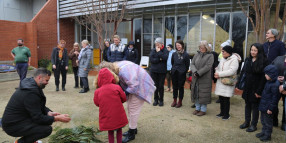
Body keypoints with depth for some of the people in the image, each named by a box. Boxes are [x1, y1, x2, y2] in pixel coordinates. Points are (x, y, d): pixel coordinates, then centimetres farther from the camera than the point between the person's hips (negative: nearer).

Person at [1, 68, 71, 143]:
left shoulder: (31, 85, 3)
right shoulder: (30, 93, -27)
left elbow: (40, 106, 12)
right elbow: (38, 118, -25)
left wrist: (49, 113, -6)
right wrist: (58, 118, -20)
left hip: (19, 118, 10)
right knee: (47, 129, -21)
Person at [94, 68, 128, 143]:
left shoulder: (97, 91, -8)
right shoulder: (117, 87, -12)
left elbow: (97, 103, 5)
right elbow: (124, 99, 0)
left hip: (107, 118, 1)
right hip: (119, 116, -1)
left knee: (110, 132, 23)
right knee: (119, 131, 23)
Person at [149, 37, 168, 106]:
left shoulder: (165, 50, -1)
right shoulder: (153, 50, 3)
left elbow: (165, 58, -20)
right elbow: (151, 59, -9)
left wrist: (159, 52, -15)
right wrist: (159, 59, -15)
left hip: (162, 71, -2)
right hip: (154, 71, 2)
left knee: (161, 86, 5)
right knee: (155, 85, 7)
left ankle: (161, 100, 19)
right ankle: (156, 99, 21)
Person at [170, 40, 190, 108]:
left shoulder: (186, 54, -6)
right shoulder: (174, 54, 4)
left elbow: (187, 65, 0)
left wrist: (184, 71, 2)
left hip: (181, 73, -3)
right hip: (174, 73, 4)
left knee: (181, 87, 5)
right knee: (175, 87, 10)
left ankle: (180, 102, 17)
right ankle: (174, 101, 22)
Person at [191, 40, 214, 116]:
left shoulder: (210, 55, -3)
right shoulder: (197, 54, 10)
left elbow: (208, 66, -14)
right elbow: (192, 64, 2)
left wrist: (199, 73, -20)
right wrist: (194, 71, -17)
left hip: (205, 79, -4)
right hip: (195, 78, 5)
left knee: (203, 94, 0)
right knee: (196, 93, 10)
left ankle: (203, 110, 13)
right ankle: (197, 108, 24)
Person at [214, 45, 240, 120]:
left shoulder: (234, 60, -11)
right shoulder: (223, 59, 13)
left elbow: (231, 71, -21)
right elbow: (218, 68, 17)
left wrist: (219, 74, -18)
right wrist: (216, 73, -6)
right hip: (220, 82, 7)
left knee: (226, 99, -1)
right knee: (221, 98, 12)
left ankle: (227, 114, 14)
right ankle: (222, 112, 27)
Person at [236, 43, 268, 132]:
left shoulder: (263, 62, -11)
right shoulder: (247, 60, 4)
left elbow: (263, 77, -14)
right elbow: (242, 72, 8)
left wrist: (259, 91, -16)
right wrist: (238, 84, 4)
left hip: (256, 89, -5)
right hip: (247, 87, 5)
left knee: (255, 106, 7)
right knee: (247, 105, 15)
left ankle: (253, 125, 21)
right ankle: (247, 122, 29)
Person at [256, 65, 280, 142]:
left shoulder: (275, 85, -24)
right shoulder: (269, 82, 5)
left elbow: (275, 98, -21)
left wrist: (270, 108, -18)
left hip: (268, 107, -9)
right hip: (263, 105, 9)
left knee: (268, 121, 7)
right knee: (263, 120, 21)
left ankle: (268, 135, 22)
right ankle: (264, 132, 37)